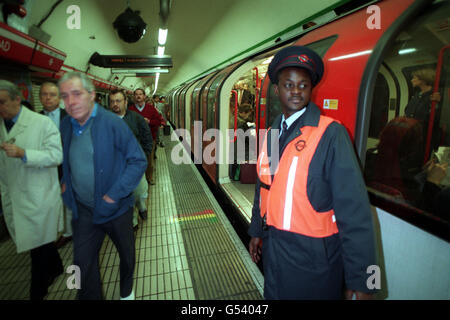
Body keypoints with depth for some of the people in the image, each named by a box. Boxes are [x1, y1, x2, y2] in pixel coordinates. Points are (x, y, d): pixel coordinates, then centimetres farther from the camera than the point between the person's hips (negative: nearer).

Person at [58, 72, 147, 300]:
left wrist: (114, 195, -21)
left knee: (126, 253, 17)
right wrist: (65, 181, 6)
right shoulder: (65, 125, 0)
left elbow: (138, 161, -17)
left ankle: (127, 290, 47)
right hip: (82, 209, 4)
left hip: (116, 208, -3)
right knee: (82, 262, 11)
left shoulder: (113, 123, -17)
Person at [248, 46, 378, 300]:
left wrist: (359, 279, -17)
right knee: (274, 293, 25)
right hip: (273, 249, 6)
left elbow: (353, 209, -19)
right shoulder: (272, 134, 2)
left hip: (314, 257, -5)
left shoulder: (330, 134, -18)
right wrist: (257, 231, 17)